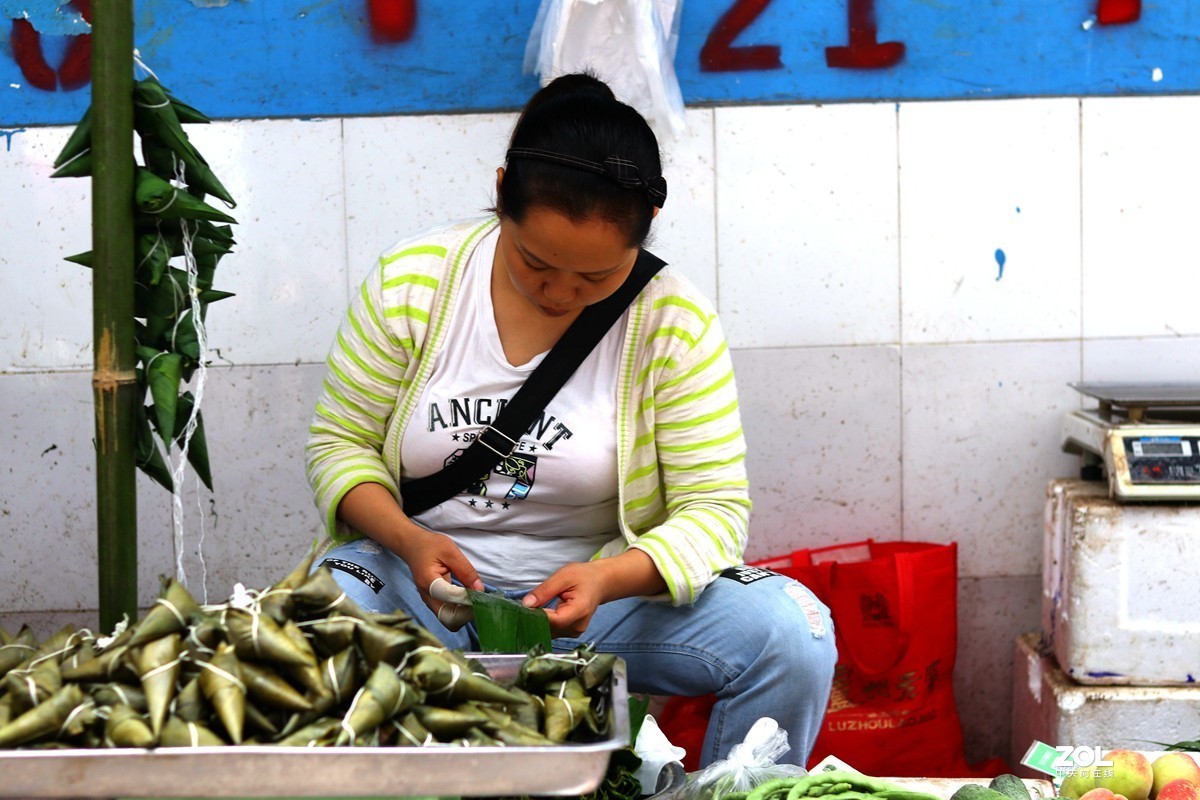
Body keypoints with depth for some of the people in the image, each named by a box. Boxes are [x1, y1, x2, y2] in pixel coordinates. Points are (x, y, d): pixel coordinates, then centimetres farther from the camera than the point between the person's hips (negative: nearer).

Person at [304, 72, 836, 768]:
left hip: (605, 587, 0)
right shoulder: (410, 283, -6)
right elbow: (341, 444, 1)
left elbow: (713, 508, -8)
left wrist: (609, 579, -29)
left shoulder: (676, 323, -8)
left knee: (793, 634, -23)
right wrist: (410, 540, -20)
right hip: (427, 578, 0)